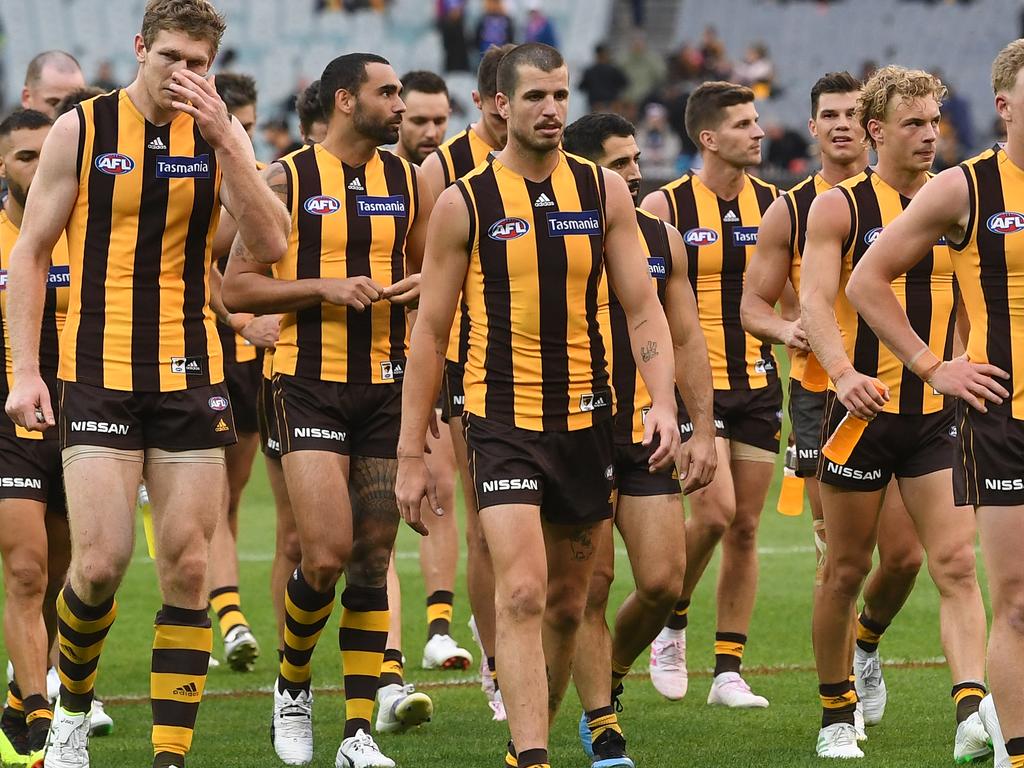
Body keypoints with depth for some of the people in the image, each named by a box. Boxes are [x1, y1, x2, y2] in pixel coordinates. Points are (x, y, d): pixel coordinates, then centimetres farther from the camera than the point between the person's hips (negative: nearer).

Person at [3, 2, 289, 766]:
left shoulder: (221, 136, 4)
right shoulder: (82, 129, -1)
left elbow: (270, 241, -9)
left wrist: (223, 139, -18)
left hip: (189, 374, 2)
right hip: (99, 373, -2)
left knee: (187, 567, -1)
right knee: (101, 560, -11)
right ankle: (72, 703, 18)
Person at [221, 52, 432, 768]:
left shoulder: (410, 182, 10)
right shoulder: (287, 180, -2)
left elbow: (432, 270, 22)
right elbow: (236, 286, -3)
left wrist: (423, 286, -2)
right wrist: (323, 288, -15)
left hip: (387, 385, 4)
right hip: (311, 384, -4)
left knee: (372, 560, 3)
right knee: (326, 554, -15)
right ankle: (292, 687, 12)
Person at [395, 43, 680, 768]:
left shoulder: (604, 191, 5)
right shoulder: (465, 203, -2)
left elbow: (642, 307, 7)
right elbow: (431, 331, 2)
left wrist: (663, 400, -9)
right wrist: (411, 454, 0)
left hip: (586, 419, 4)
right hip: (504, 421, -4)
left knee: (568, 605, 11)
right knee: (523, 594, -17)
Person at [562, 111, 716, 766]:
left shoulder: (663, 240, 9)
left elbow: (687, 341, 14)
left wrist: (702, 431, 8)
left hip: (647, 436, 4)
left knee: (664, 582, -3)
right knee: (592, 585, -5)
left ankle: (608, 678, 24)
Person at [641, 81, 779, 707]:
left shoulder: (773, 204, 6)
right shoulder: (665, 205, -6)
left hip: (757, 382, 4)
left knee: (745, 528, 3)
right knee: (714, 512, -18)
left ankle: (729, 672, 9)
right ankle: (672, 622, 9)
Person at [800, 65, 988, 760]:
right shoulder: (839, 207, -3)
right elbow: (816, 300, -15)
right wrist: (843, 372, -32)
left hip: (938, 414, 3)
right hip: (863, 408, -3)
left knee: (957, 564, -11)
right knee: (847, 568, 7)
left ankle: (973, 712, -22)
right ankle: (837, 715, 22)